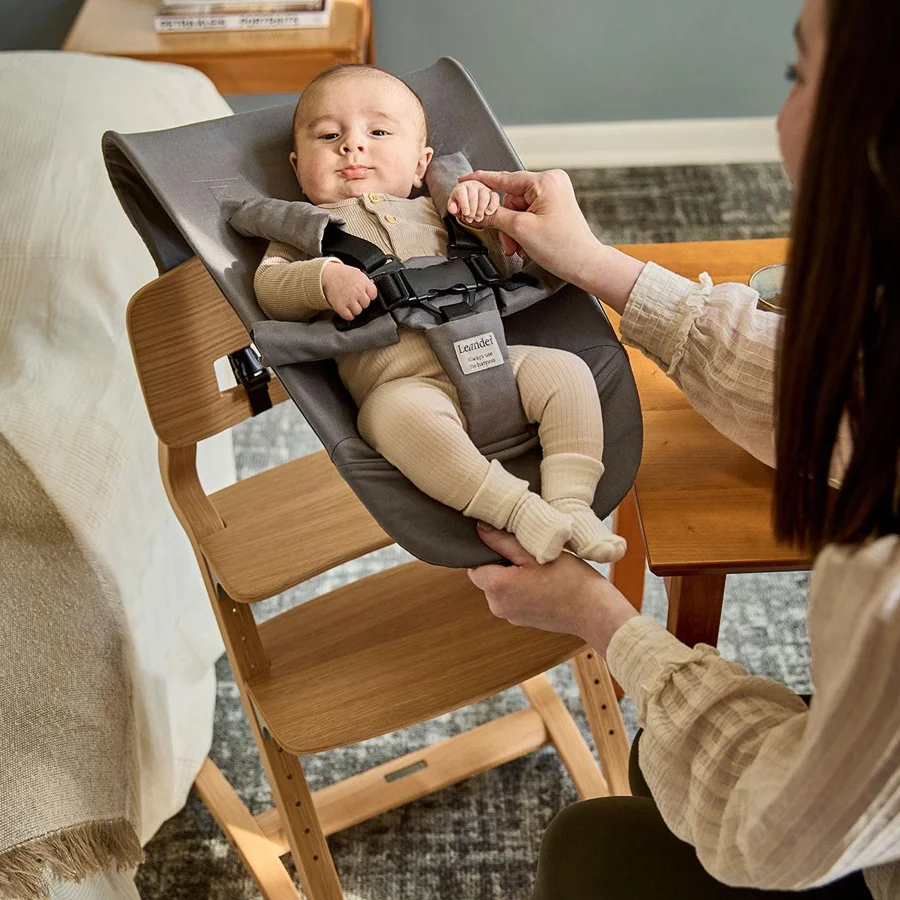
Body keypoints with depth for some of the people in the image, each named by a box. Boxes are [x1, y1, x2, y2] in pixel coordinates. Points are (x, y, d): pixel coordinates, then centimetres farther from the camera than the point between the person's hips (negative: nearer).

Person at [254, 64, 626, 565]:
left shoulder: (431, 212, 31)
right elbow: (269, 286, 4)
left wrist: (481, 223, 8)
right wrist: (324, 280, -15)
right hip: (400, 379, -5)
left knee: (564, 369, -17)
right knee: (401, 413, -38)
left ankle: (572, 502, -20)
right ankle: (518, 511, -36)